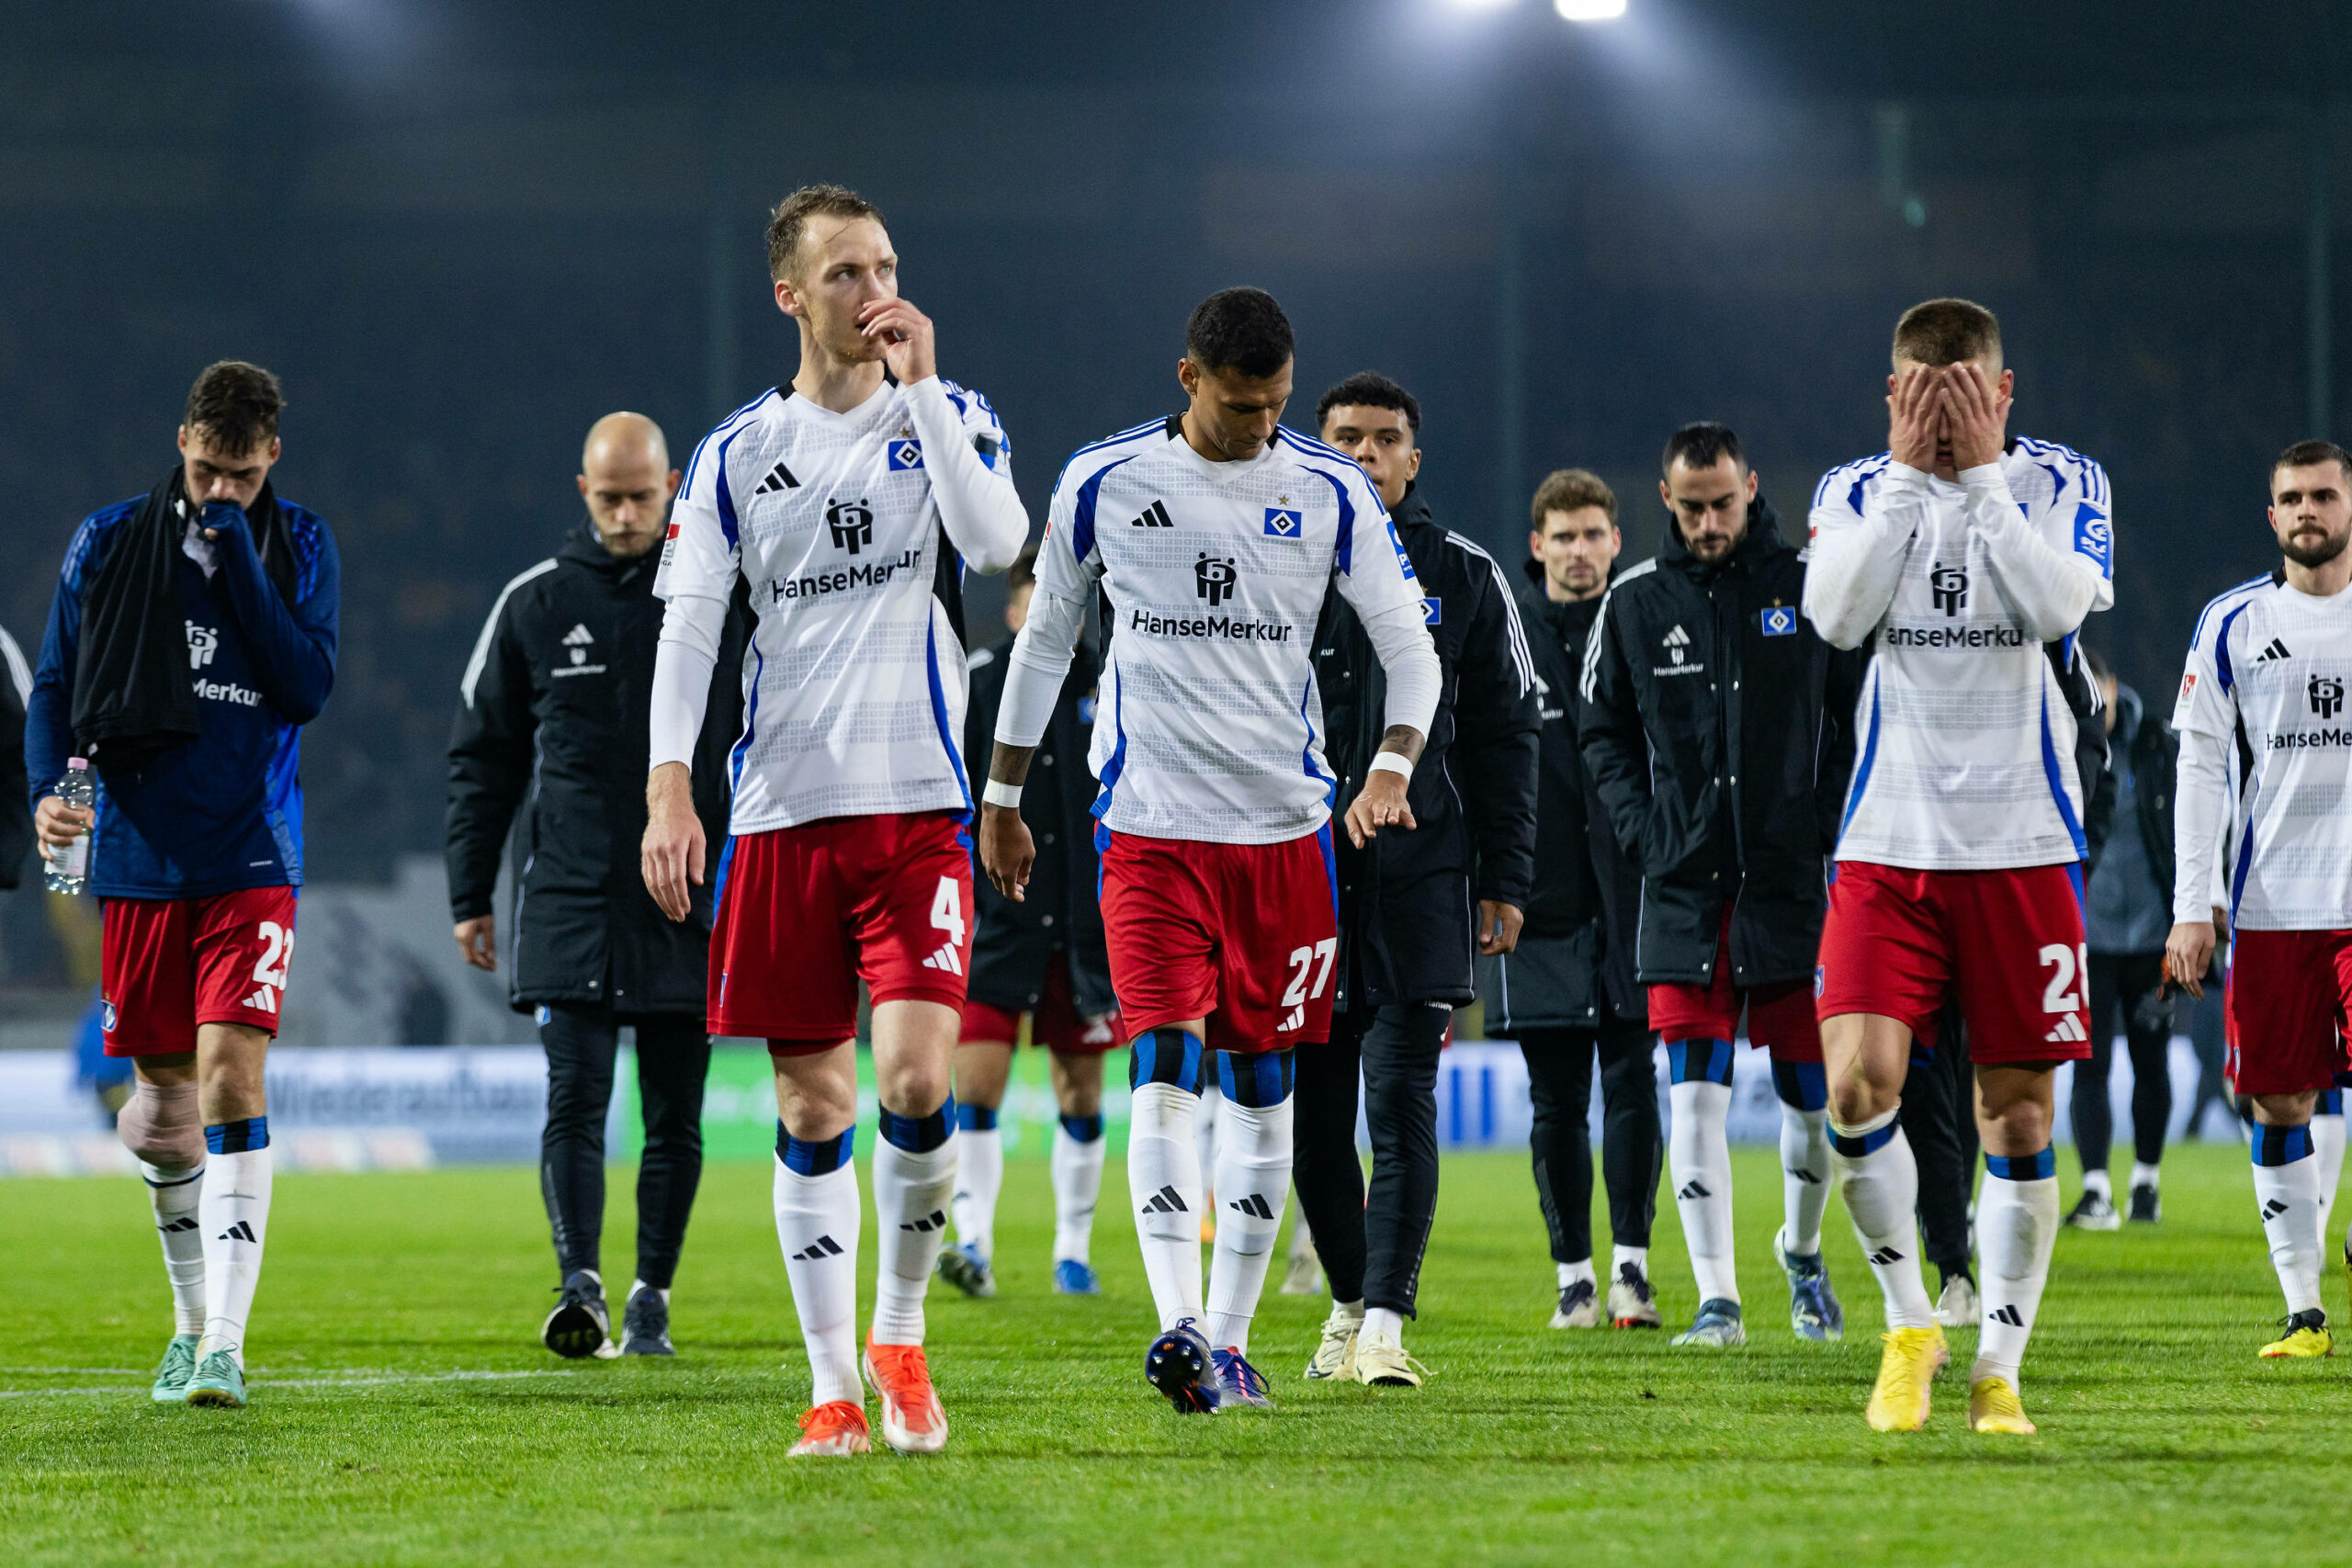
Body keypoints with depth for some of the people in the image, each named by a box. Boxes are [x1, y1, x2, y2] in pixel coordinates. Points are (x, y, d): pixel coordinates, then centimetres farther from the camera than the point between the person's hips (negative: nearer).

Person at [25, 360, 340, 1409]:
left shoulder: (300, 548, 1)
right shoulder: (108, 544, 3)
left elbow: (307, 689, -10)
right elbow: (55, 687, 7)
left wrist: (238, 553, -14)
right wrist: (48, 789, -12)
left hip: (250, 861, -2)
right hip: (136, 859, 2)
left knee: (231, 1079, -15)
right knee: (165, 1098, 9)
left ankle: (225, 1344, -18)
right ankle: (194, 1316, 27)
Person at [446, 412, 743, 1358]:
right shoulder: (535, 604, 5)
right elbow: (482, 759, 11)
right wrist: (470, 897, 6)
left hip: (690, 910, 0)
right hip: (568, 905, 0)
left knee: (674, 1119, 5)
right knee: (575, 1101, -12)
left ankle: (651, 1299, 14)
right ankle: (581, 1288, -20)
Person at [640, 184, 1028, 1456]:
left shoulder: (946, 414, 6)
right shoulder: (735, 455, 8)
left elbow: (998, 542, -13)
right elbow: (687, 627, 3)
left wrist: (920, 384, -14)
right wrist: (669, 786, -10)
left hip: (917, 802, -1)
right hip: (781, 813, 1)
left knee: (916, 1076, -15)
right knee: (812, 1104, 3)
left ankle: (899, 1336, 7)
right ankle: (832, 1385, 11)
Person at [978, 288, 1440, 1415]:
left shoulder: (1329, 494, 1)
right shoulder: (1101, 484, 1)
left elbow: (1409, 645, 3)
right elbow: (1045, 640, 12)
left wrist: (1392, 768, -15)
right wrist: (1001, 801, 15)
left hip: (1286, 826, 2)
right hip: (1149, 825, -2)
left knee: (1262, 1086, 5)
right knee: (1163, 1069, -15)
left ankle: (1229, 1340, 13)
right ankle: (1179, 1326, -24)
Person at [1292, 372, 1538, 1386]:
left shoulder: (1465, 579, 8)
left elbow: (1504, 737, 10)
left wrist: (1504, 881, 4)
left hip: (1421, 876, -1)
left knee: (1401, 1101, -9)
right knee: (1315, 1112, 4)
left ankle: (1386, 1320, -9)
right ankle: (1348, 1301, 21)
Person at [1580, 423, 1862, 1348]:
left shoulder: (1812, 589, 1)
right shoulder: (1633, 603, 5)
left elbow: (1862, 718, 5)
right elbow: (1603, 731, 14)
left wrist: (1830, 830, -6)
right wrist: (1642, 832, 1)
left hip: (1795, 884, -1)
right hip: (1684, 889, 1)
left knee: (1812, 1092, 5)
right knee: (1695, 1092, -7)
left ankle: (1803, 1251, 32)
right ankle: (1716, 1299, -5)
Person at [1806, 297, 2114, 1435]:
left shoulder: (2062, 483, 3)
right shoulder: (1857, 488, 8)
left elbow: (2058, 604, -16)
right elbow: (1837, 614, -11)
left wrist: (1980, 472, -14)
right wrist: (1907, 469, -11)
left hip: (2022, 840, 0)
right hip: (1888, 842, 1)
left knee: (2016, 1116, 1)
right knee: (1858, 1085, -15)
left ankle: (1998, 1365, 12)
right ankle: (1908, 1326, 5)